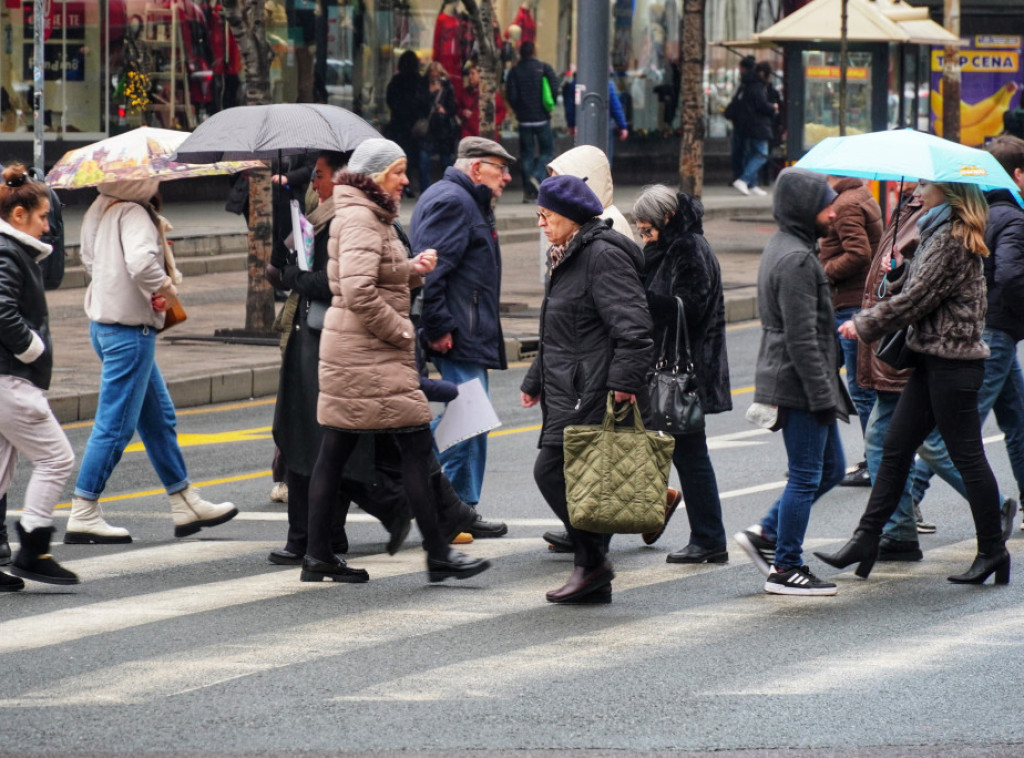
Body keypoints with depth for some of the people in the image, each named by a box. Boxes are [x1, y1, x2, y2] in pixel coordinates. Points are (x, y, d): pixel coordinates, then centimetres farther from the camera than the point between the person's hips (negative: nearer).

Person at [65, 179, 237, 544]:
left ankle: (186, 504, 26)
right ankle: (82, 516, -1)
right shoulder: (133, 214, -20)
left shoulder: (100, 211, 8)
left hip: (103, 320, 10)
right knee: (115, 425, -4)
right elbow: (141, 261, -36)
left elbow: (89, 259, 20)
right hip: (130, 327, -10)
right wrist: (164, 286, -17)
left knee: (159, 418, 18)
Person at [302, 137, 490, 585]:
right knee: (417, 446, -8)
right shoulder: (359, 219, -15)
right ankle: (438, 556, -6)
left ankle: (317, 556, 11)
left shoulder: (369, 217, 18)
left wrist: (412, 270, 7)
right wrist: (399, 331, -15)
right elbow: (358, 291, -25)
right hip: (369, 355, -11)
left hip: (346, 349, 11)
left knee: (335, 451, 9)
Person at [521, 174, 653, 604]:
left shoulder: (604, 256, -12)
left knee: (552, 470, -15)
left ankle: (592, 561, -11)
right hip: (569, 392, 10)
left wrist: (623, 382, -27)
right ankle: (595, 582, 10)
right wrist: (536, 381, 35)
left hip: (592, 392, -10)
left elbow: (632, 326, -21)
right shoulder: (568, 258, 21)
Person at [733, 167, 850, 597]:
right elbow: (801, 337, -22)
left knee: (830, 468, 16)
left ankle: (766, 535, 18)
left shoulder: (781, 249, 15)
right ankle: (786, 569, 4)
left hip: (786, 379, 10)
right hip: (798, 384, -10)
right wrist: (822, 396, -20)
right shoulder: (796, 259, -18)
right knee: (806, 477, -3)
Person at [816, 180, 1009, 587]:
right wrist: (899, 270, -1)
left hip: (953, 365, -10)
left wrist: (864, 325, -8)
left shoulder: (952, 241, -18)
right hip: (933, 359, 10)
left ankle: (993, 550, 8)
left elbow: (915, 301, -18)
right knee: (895, 447, 9)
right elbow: (920, 288, 17)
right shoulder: (941, 233, 13)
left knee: (967, 455, -1)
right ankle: (866, 540, 11)